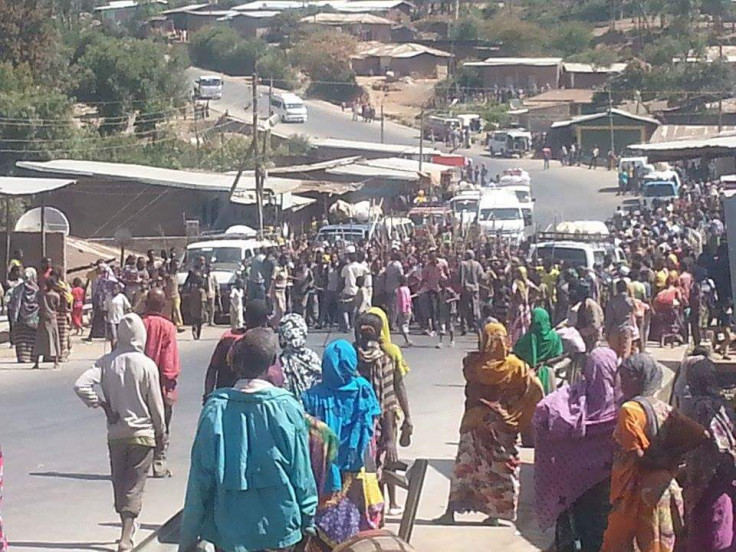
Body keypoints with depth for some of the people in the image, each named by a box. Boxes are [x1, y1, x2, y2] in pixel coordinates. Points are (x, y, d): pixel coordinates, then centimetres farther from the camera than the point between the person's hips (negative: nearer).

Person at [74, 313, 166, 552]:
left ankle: (127, 525, 33)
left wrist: (100, 403, -2)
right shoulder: (147, 365, -13)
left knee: (119, 482, 18)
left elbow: (81, 386, -16)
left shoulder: (106, 362, -6)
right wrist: (161, 429, 9)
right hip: (143, 433, -3)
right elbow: (155, 403, -7)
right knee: (134, 485, 0)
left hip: (115, 432, 3)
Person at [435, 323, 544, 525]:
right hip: (504, 425, -1)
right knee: (501, 469, 8)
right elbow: (534, 387, -9)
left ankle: (451, 512, 7)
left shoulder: (473, 363, -8)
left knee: (464, 466, 6)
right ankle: (494, 514, 9)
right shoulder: (515, 366, -7)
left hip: (474, 422, 1)